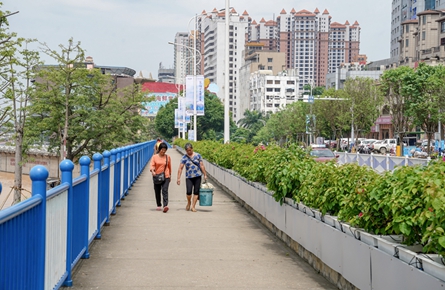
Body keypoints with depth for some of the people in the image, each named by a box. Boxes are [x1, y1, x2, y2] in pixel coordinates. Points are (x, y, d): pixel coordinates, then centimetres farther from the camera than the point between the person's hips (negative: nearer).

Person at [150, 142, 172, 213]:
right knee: (157, 192, 9)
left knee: (165, 190, -17)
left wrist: (170, 175, 19)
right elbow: (152, 165, -7)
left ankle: (165, 205, -28)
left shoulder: (168, 157, 5)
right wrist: (152, 171, -27)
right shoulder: (154, 157, 2)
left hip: (166, 177, -1)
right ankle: (158, 205, 26)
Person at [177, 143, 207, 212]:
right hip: (189, 177, -1)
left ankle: (193, 206, 8)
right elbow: (180, 168, -1)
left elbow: (202, 166, 7)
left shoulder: (198, 155, 4)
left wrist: (205, 175, 6)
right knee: (189, 191, -11)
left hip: (197, 176, 1)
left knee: (196, 192, -1)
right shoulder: (184, 157, 1)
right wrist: (178, 178, -8)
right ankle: (189, 203, 17)